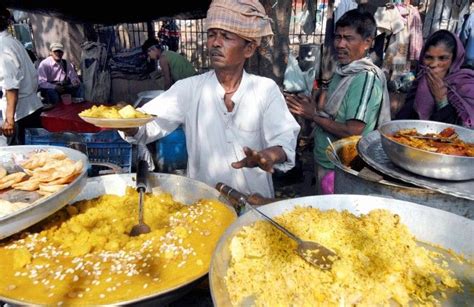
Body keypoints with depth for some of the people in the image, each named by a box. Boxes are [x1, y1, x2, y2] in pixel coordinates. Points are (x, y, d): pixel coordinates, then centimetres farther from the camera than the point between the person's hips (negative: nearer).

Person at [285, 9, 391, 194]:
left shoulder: (366, 77, -21)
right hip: (325, 161, 8)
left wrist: (314, 115, -16)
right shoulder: (342, 71, 5)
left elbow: (352, 132, -25)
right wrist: (309, 107, -5)